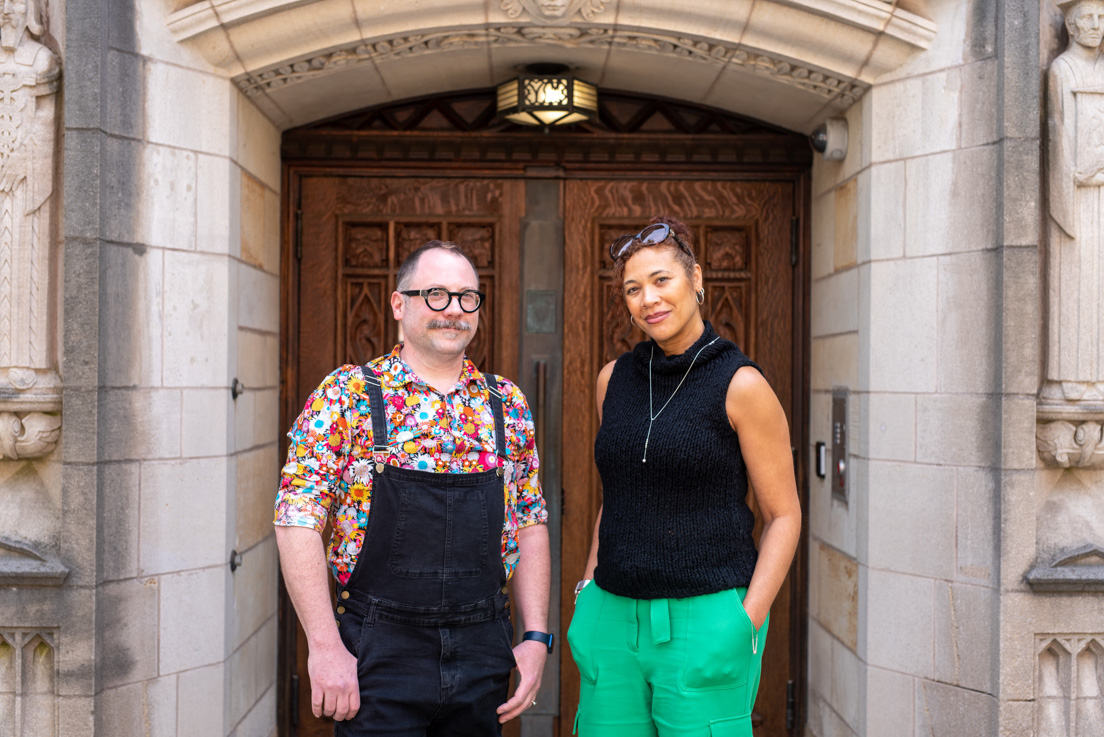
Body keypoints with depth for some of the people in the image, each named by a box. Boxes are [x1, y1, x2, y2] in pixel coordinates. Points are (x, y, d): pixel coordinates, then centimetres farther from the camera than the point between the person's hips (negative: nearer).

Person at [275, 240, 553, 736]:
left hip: (484, 652, 4)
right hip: (379, 653, -3)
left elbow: (531, 527, 11)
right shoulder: (345, 396, -4)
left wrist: (536, 636, 4)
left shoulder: (507, 406, 7)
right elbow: (298, 520, -8)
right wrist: (325, 645, -12)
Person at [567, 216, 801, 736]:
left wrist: (747, 623, -12)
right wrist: (589, 588, 11)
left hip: (703, 616, -4)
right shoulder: (614, 379, 8)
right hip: (614, 616, 5)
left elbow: (783, 516, -4)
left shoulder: (740, 385, -7)